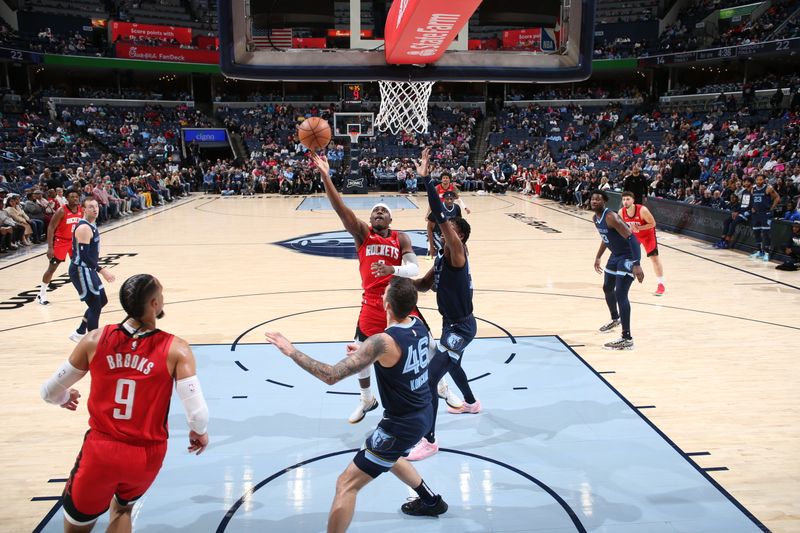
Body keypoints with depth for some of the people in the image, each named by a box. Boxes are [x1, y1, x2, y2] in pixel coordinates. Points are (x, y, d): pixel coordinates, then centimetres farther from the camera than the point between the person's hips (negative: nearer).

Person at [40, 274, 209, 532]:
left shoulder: (95, 340, -7)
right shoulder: (176, 349, -13)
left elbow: (49, 392, 3)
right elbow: (198, 414, -18)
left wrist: (64, 398, 27)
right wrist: (199, 433, 6)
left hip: (100, 451, 0)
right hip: (147, 456, 0)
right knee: (122, 509, 33)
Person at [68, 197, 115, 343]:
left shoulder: (91, 225, 10)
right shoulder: (84, 228, -20)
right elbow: (84, 255, -27)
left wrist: (98, 268, 25)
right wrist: (101, 270, -29)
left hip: (88, 270, 10)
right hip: (81, 271, -10)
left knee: (102, 301, 19)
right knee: (95, 306, -7)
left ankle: (79, 333, 29)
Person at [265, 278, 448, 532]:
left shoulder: (382, 342, -29)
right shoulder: (419, 325, -5)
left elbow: (331, 375, -31)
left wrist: (291, 351, -23)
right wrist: (365, 351, 8)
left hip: (402, 425, -8)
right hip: (423, 413, 8)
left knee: (346, 484, 0)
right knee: (389, 457, 38)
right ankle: (431, 501, 54)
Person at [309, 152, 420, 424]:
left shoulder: (401, 238, -3)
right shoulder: (362, 233, -2)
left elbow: (414, 269, -15)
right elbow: (340, 209, -16)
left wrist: (392, 269, -36)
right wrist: (325, 176, -28)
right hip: (372, 304, 1)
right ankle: (367, 399, 32)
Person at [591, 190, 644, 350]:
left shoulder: (611, 217, -26)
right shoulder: (595, 218, 3)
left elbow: (631, 238, -30)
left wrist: (636, 265, -36)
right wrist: (598, 257, 23)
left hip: (628, 256, -10)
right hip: (616, 255, 10)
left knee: (620, 294, -17)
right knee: (607, 288, 24)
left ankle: (627, 339, -15)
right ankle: (615, 319, 52)